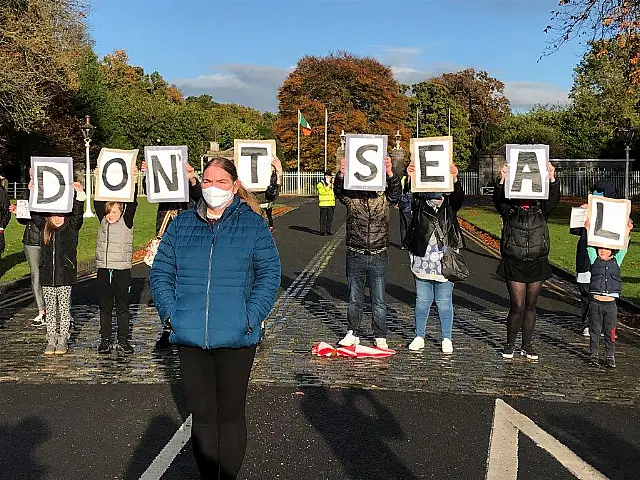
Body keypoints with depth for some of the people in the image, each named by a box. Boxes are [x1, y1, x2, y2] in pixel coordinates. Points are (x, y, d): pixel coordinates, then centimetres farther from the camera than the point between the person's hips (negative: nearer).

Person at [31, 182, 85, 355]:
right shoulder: (44, 227, 8)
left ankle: (62, 341, 12)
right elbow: (34, 212, 6)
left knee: (64, 308, 5)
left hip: (65, 275, -3)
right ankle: (51, 341, 16)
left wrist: (79, 194, -25)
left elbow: (78, 213, -13)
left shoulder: (71, 227, 0)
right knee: (50, 309, 9)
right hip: (47, 276, 3)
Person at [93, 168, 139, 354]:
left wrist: (134, 182, -24)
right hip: (103, 270, 3)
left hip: (122, 270, -3)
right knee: (105, 307, 9)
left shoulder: (127, 221, -1)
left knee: (123, 307, 5)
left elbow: (132, 204, -13)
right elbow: (98, 203, -2)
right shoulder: (103, 220, 7)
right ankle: (105, 340, 17)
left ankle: (123, 340, 13)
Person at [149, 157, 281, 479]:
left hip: (236, 339, -2)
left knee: (231, 413, 9)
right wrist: (170, 313, -4)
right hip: (190, 338, 2)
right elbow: (160, 272, 9)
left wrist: (250, 317, -12)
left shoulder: (253, 225, 1)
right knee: (202, 414, 9)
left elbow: (269, 275, -2)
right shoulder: (181, 225, 9)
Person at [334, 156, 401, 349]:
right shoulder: (351, 197, 0)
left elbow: (395, 191, -17)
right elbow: (338, 190, -18)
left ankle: (380, 338, 17)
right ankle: (353, 334, 25)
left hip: (379, 257, 0)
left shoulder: (383, 197, 1)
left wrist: (389, 173, -38)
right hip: (355, 256, 0)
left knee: (379, 301, 7)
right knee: (354, 299, 12)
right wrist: (341, 174, -41)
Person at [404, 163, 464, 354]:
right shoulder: (419, 205, 3)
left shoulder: (449, 206, 2)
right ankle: (419, 337, 21)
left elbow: (459, 198, -16)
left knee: (444, 302, 7)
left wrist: (454, 179, -35)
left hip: (444, 261, -1)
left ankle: (446, 339, 19)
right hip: (423, 261, 1)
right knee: (422, 300, 10)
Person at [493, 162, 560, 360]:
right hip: (514, 264, -2)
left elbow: (554, 199, -11)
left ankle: (527, 346, 20)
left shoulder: (541, 210, 5)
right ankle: (510, 344, 12)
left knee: (530, 306, 9)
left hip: (537, 264, 3)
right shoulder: (509, 210, 0)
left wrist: (552, 179, -27)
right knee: (517, 306, -5)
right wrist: (502, 181, -35)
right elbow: (498, 200, -18)